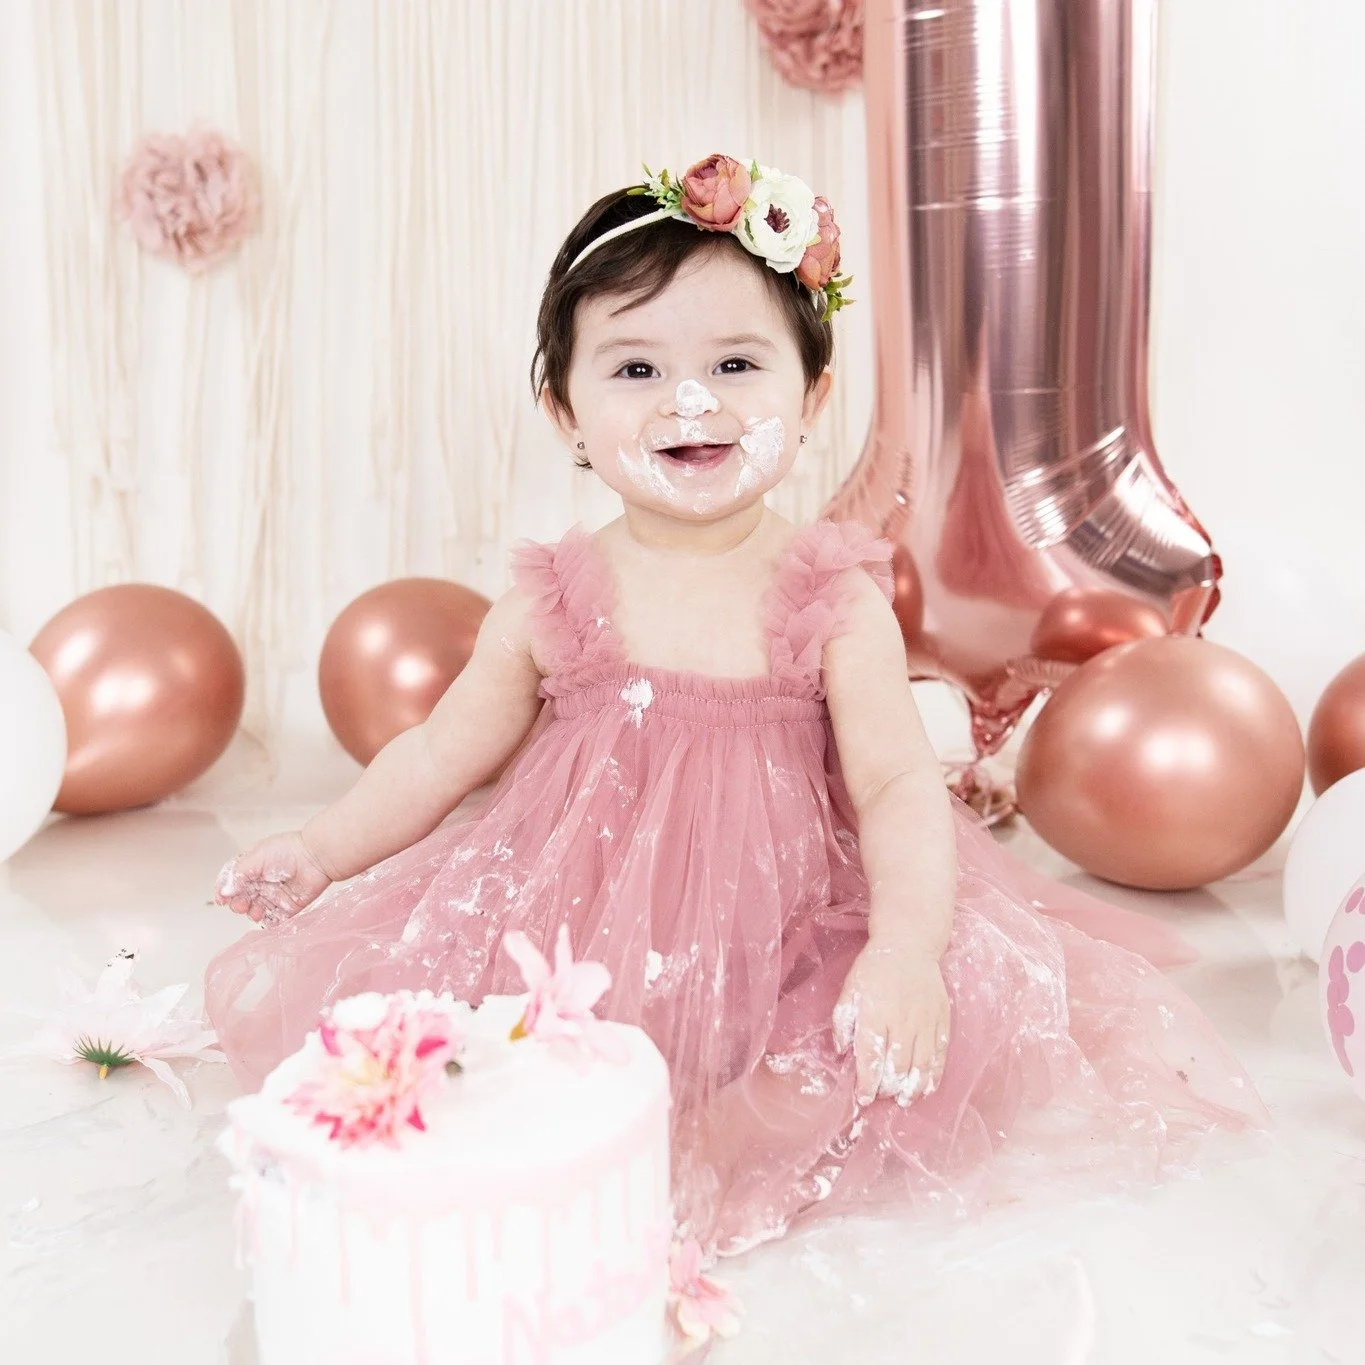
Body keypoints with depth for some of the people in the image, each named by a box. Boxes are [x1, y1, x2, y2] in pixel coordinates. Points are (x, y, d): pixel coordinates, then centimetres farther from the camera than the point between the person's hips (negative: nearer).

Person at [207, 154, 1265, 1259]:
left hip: (783, 945, -1)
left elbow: (900, 784, -12)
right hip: (572, 948, 2)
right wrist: (318, 850, 0)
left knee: (963, 998, -26)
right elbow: (444, 753, 8)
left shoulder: (833, 598, -8)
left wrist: (906, 945, -28)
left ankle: (724, 1153, -19)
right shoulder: (557, 601, -2)